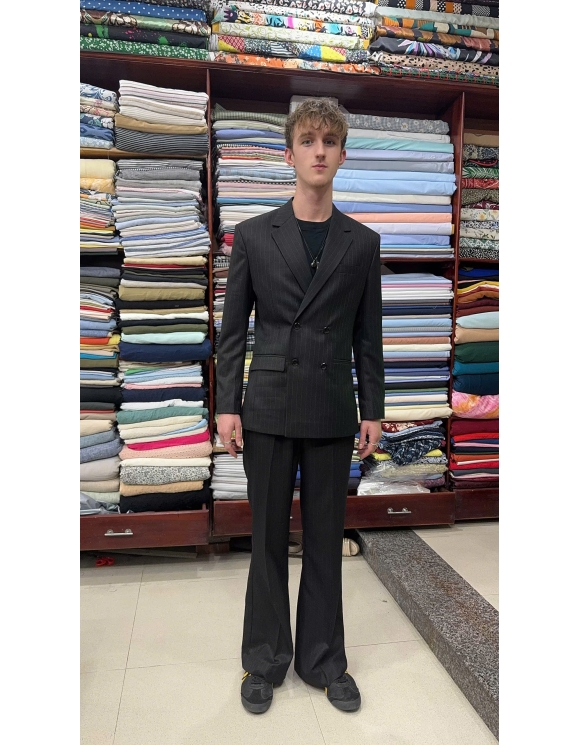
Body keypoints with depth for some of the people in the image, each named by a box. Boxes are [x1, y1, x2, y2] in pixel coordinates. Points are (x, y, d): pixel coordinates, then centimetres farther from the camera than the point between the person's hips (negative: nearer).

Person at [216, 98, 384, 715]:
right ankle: (265, 662, 29)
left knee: (326, 539, 11)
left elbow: (368, 335, 7)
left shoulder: (362, 242, 7)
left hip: (332, 410, 1)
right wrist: (227, 405, -3)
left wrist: (372, 410, 4)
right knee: (268, 538, 10)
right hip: (269, 407, 0)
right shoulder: (253, 235, 4)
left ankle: (323, 660, 30)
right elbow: (233, 329, 3)